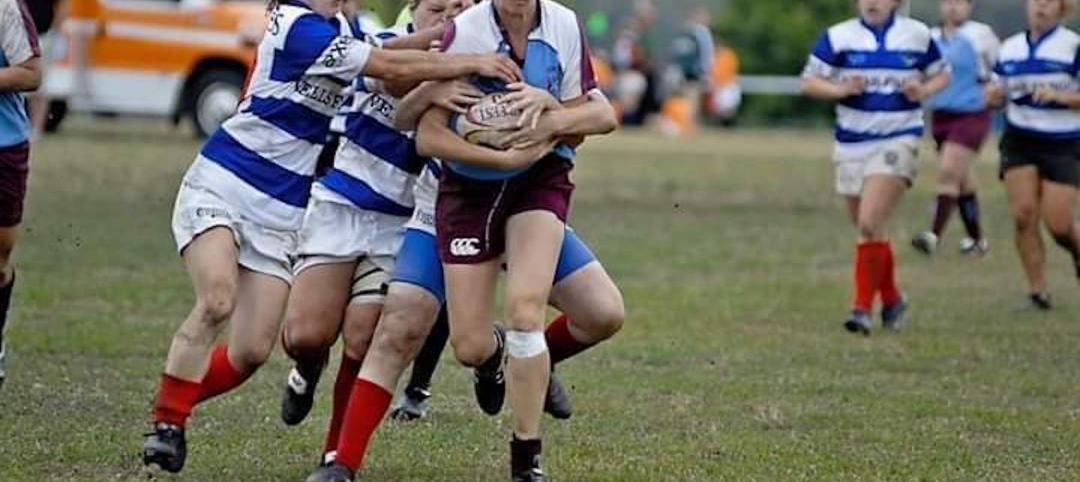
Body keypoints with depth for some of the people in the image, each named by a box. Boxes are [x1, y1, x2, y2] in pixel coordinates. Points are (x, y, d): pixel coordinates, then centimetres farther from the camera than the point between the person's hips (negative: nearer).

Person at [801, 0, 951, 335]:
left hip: (898, 141, -3)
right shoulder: (839, 37, 1)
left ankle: (863, 308, -12)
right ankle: (891, 300, 32)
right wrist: (840, 89, -18)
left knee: (870, 225, -19)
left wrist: (923, 91, -6)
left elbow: (941, 75, 15)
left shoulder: (918, 36, 3)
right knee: (869, 229, 11)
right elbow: (809, 82, 1)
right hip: (852, 143, 3)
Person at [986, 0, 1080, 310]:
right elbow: (999, 95, 18)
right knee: (1024, 214, -13)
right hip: (1019, 142, 3)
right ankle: (1037, 289, -5)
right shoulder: (1010, 48, 9)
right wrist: (993, 95, -6)